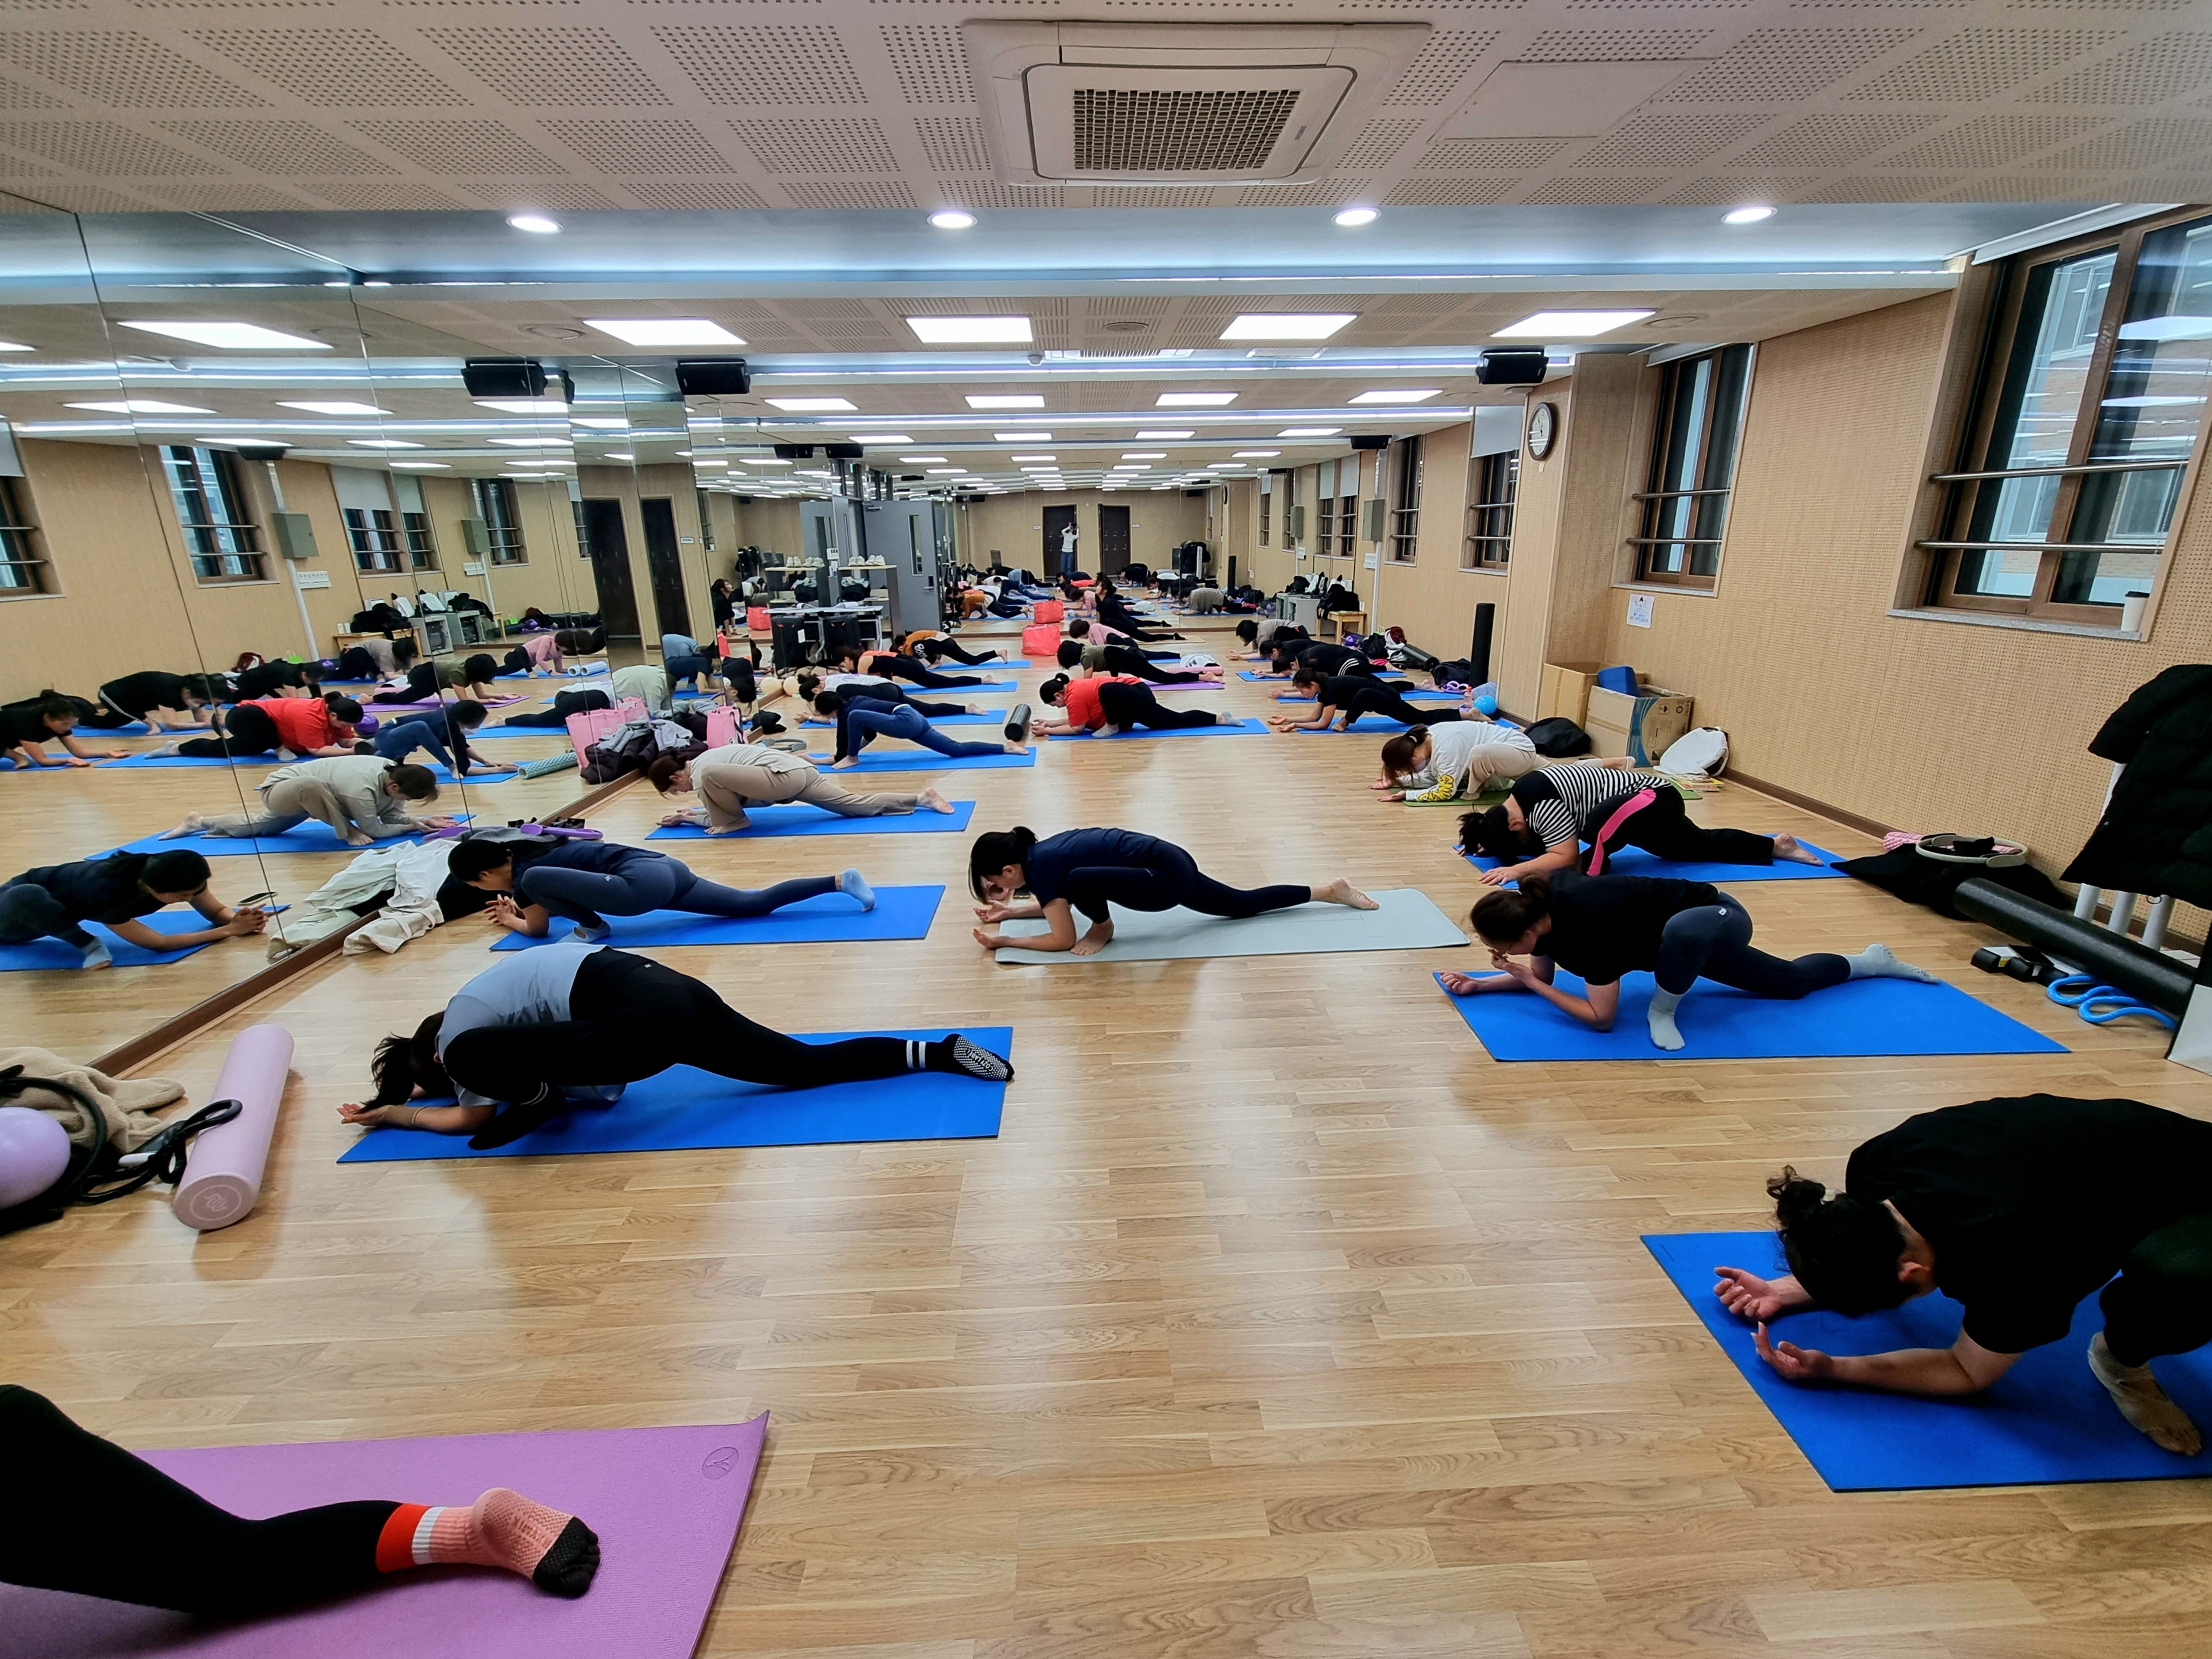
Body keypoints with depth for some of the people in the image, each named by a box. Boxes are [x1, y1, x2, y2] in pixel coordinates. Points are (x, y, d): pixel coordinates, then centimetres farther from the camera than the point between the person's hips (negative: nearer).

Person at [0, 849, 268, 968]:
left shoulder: (166, 873, -32)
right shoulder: (104, 893, -48)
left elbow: (218, 911, -21)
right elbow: (158, 943, -45)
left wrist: (237, 918, -43)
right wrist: (229, 930, -52)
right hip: (25, 898, -6)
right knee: (27, 900, -41)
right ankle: (86, 944, -17)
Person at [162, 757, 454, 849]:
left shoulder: (392, 769, -19)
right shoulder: (362, 789, -43)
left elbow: (393, 815, -11)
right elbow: (375, 830, -32)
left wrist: (421, 821, -25)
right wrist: (413, 827, -25)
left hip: (297, 798, 9)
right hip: (281, 790, -9)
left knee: (261, 826, 34)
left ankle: (200, 822, 55)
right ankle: (347, 831, -19)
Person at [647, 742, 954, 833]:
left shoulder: (700, 771, 0)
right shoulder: (709, 759, 26)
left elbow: (716, 821, 1)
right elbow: (724, 805, 37)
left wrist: (687, 818, 16)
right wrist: (691, 812, 33)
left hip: (784, 776, -10)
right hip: (802, 771, 10)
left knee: (716, 790, -22)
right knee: (860, 806, 5)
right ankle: (921, 798, -2)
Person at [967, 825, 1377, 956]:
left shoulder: (1040, 867, -17)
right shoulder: (1037, 851, 8)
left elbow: (1062, 939, -15)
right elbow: (1056, 903, 26)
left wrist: (1005, 941, -8)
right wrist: (1010, 911, 20)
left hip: (1167, 877, -10)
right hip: (1172, 865, 10)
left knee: (1079, 879, -31)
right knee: (1243, 904, 24)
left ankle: (1103, 929, -1)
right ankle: (1329, 890, 32)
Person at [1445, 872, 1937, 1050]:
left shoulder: (1589, 928, -40)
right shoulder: (1541, 904, -19)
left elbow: (1601, 1017, -32)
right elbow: (1541, 975, -3)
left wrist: (1527, 981, -32)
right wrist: (1479, 984, -14)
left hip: (1719, 918, -8)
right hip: (1693, 930, 8)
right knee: (1789, 983, 28)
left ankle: (1663, 1013, -14)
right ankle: (1872, 962, 53)